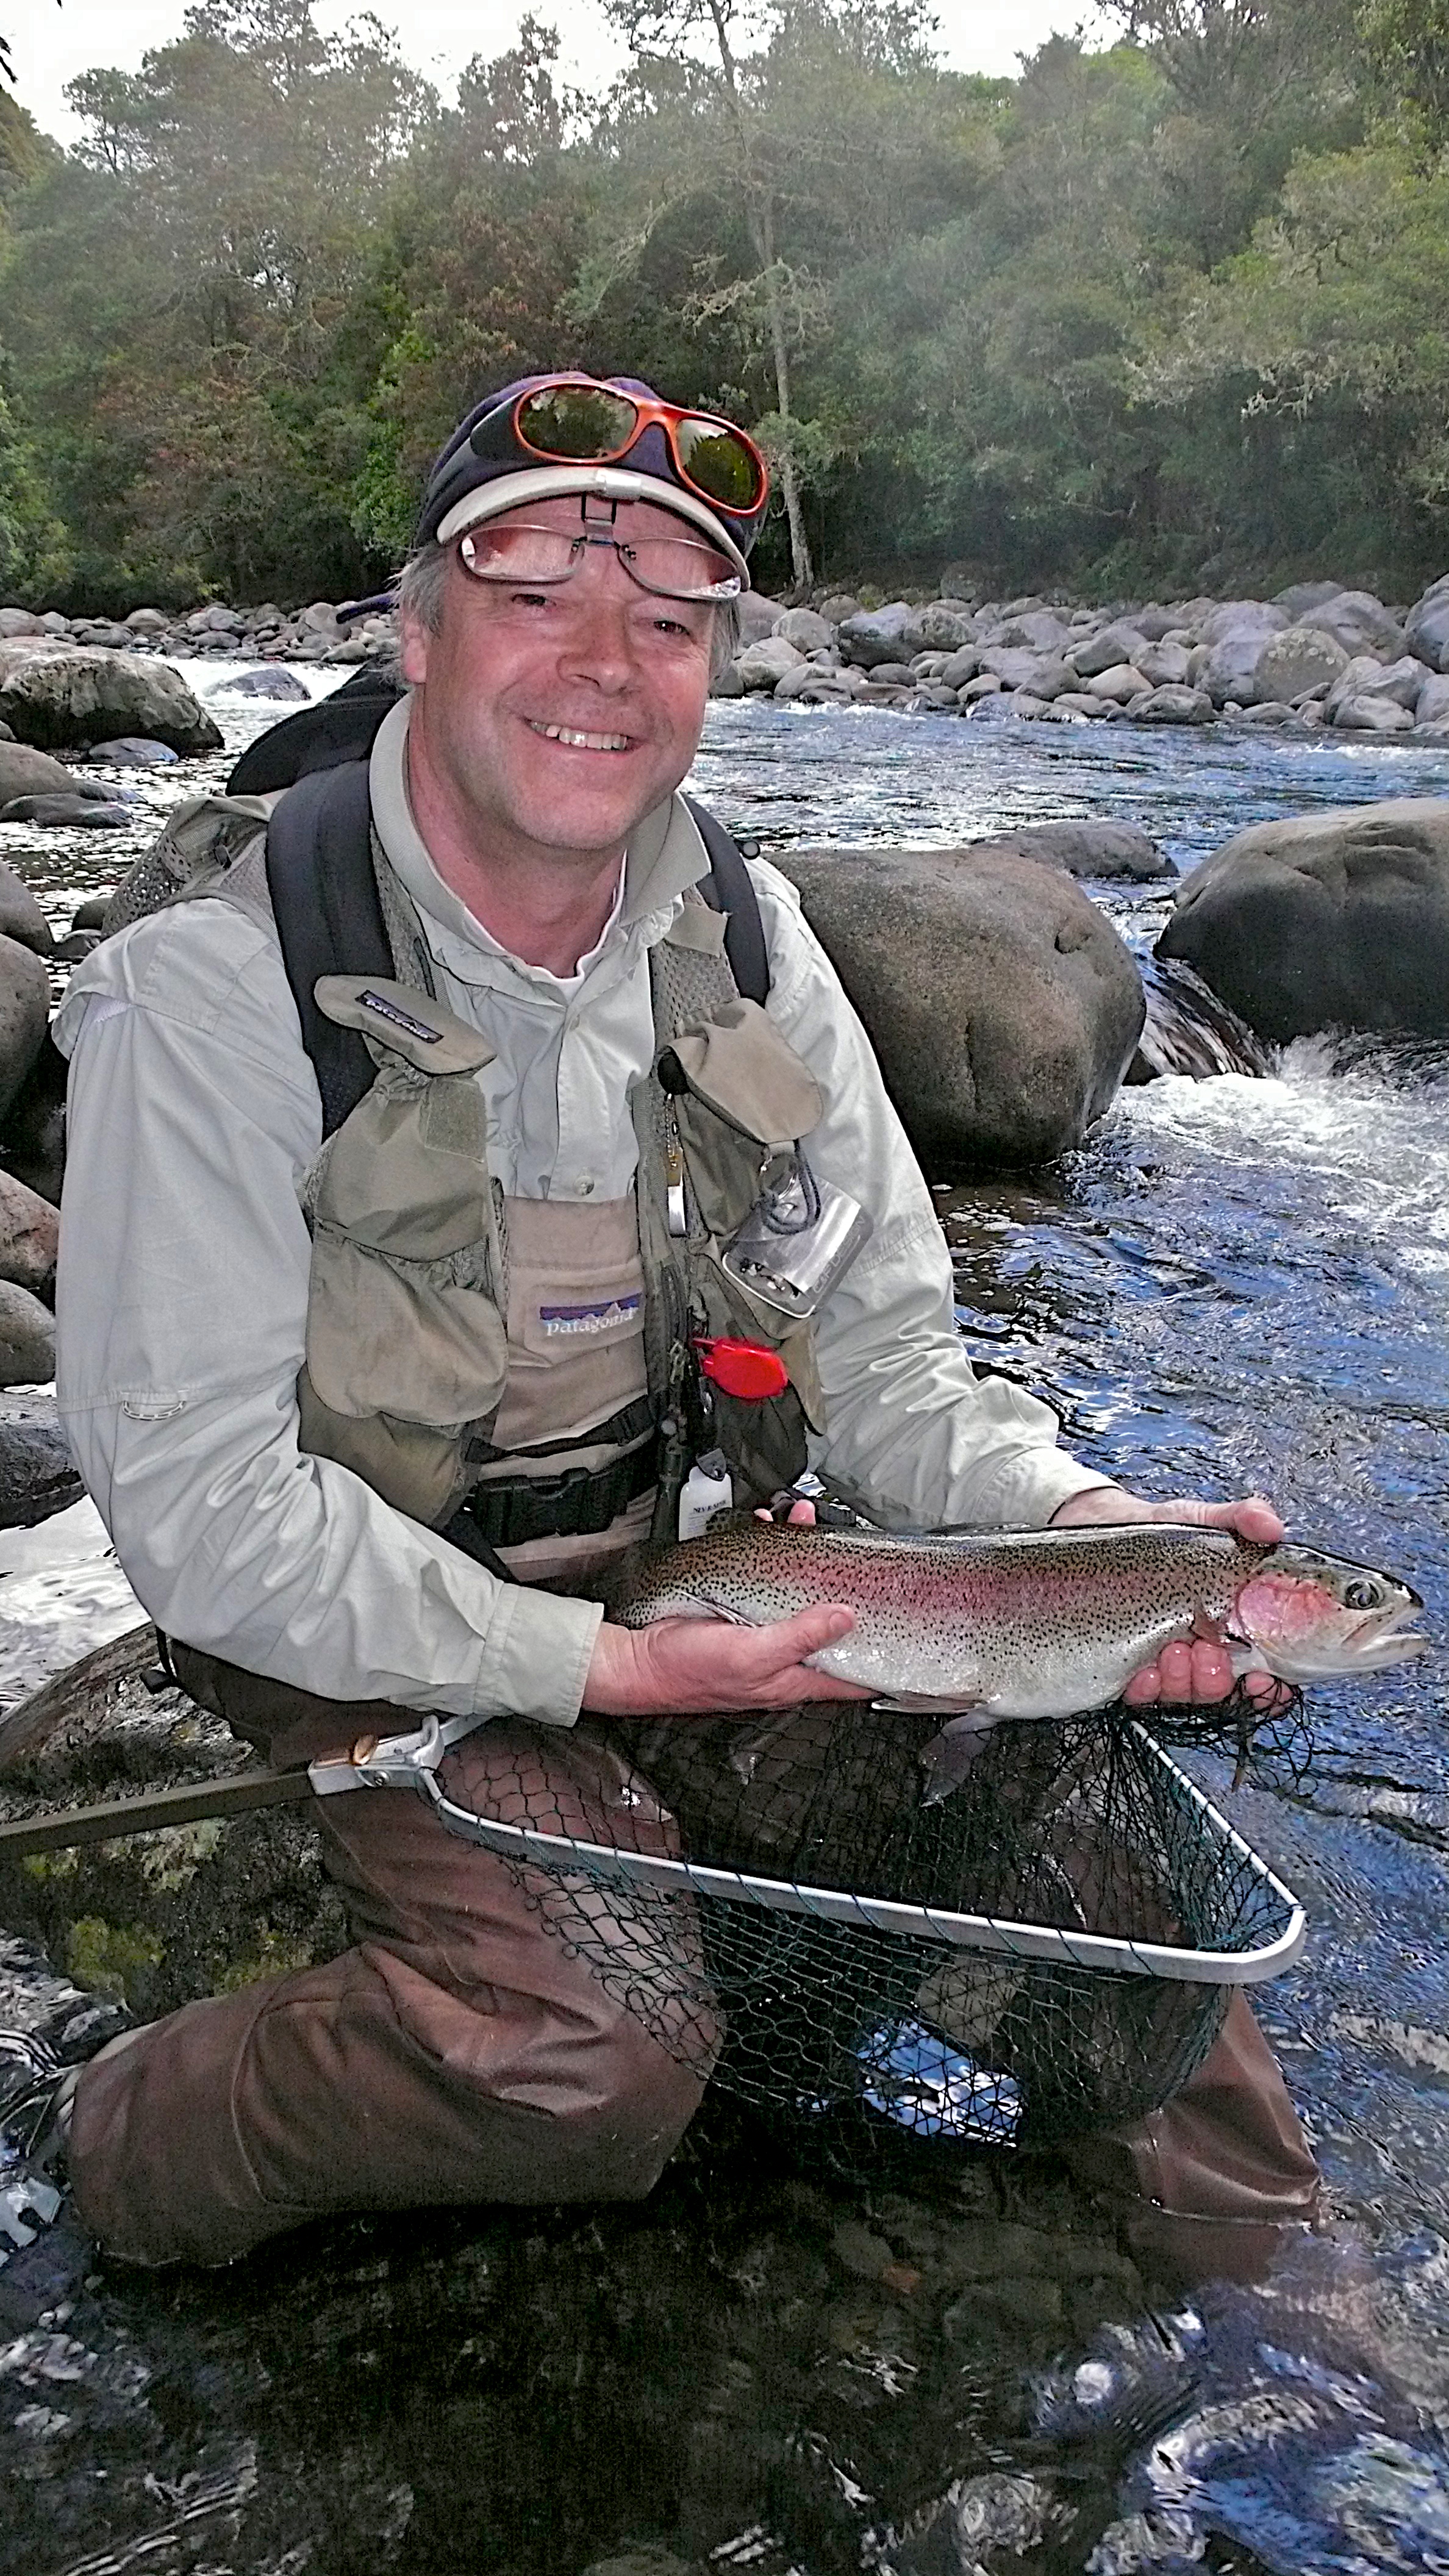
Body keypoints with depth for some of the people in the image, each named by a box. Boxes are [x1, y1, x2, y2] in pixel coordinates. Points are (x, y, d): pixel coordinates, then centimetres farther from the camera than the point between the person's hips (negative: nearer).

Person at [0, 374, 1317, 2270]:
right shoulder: (214, 990, -20)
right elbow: (201, 1503, -22)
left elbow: (882, 1351, -2)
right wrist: (599, 1666, -28)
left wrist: (1090, 1535, -22)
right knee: (587, 2072, -26)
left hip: (668, 1557, 6)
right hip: (354, 1619, -5)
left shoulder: (747, 949, -4)